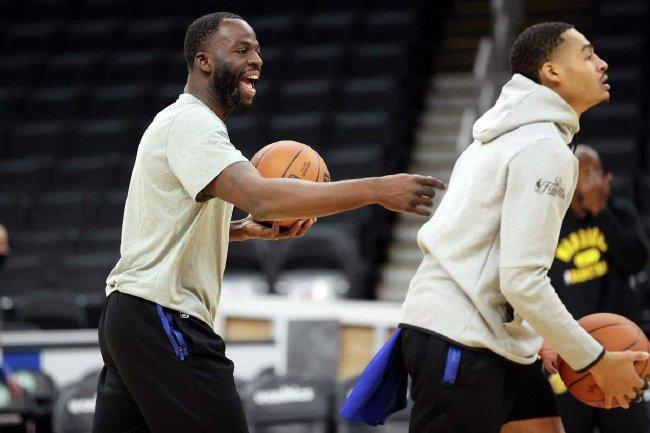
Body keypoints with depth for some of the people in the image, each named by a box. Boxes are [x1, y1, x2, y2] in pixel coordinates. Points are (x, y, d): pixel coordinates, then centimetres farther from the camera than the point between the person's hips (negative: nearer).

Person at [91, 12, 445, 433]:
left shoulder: (186, 123, 20)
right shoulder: (190, 122, -14)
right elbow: (260, 197, -30)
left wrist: (248, 230, 11)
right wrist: (378, 189, -33)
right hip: (162, 317, -11)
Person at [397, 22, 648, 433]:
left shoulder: (513, 136, 16)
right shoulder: (545, 149, -15)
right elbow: (522, 279, -21)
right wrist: (597, 361, -14)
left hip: (496, 338, 10)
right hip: (459, 341, -10)